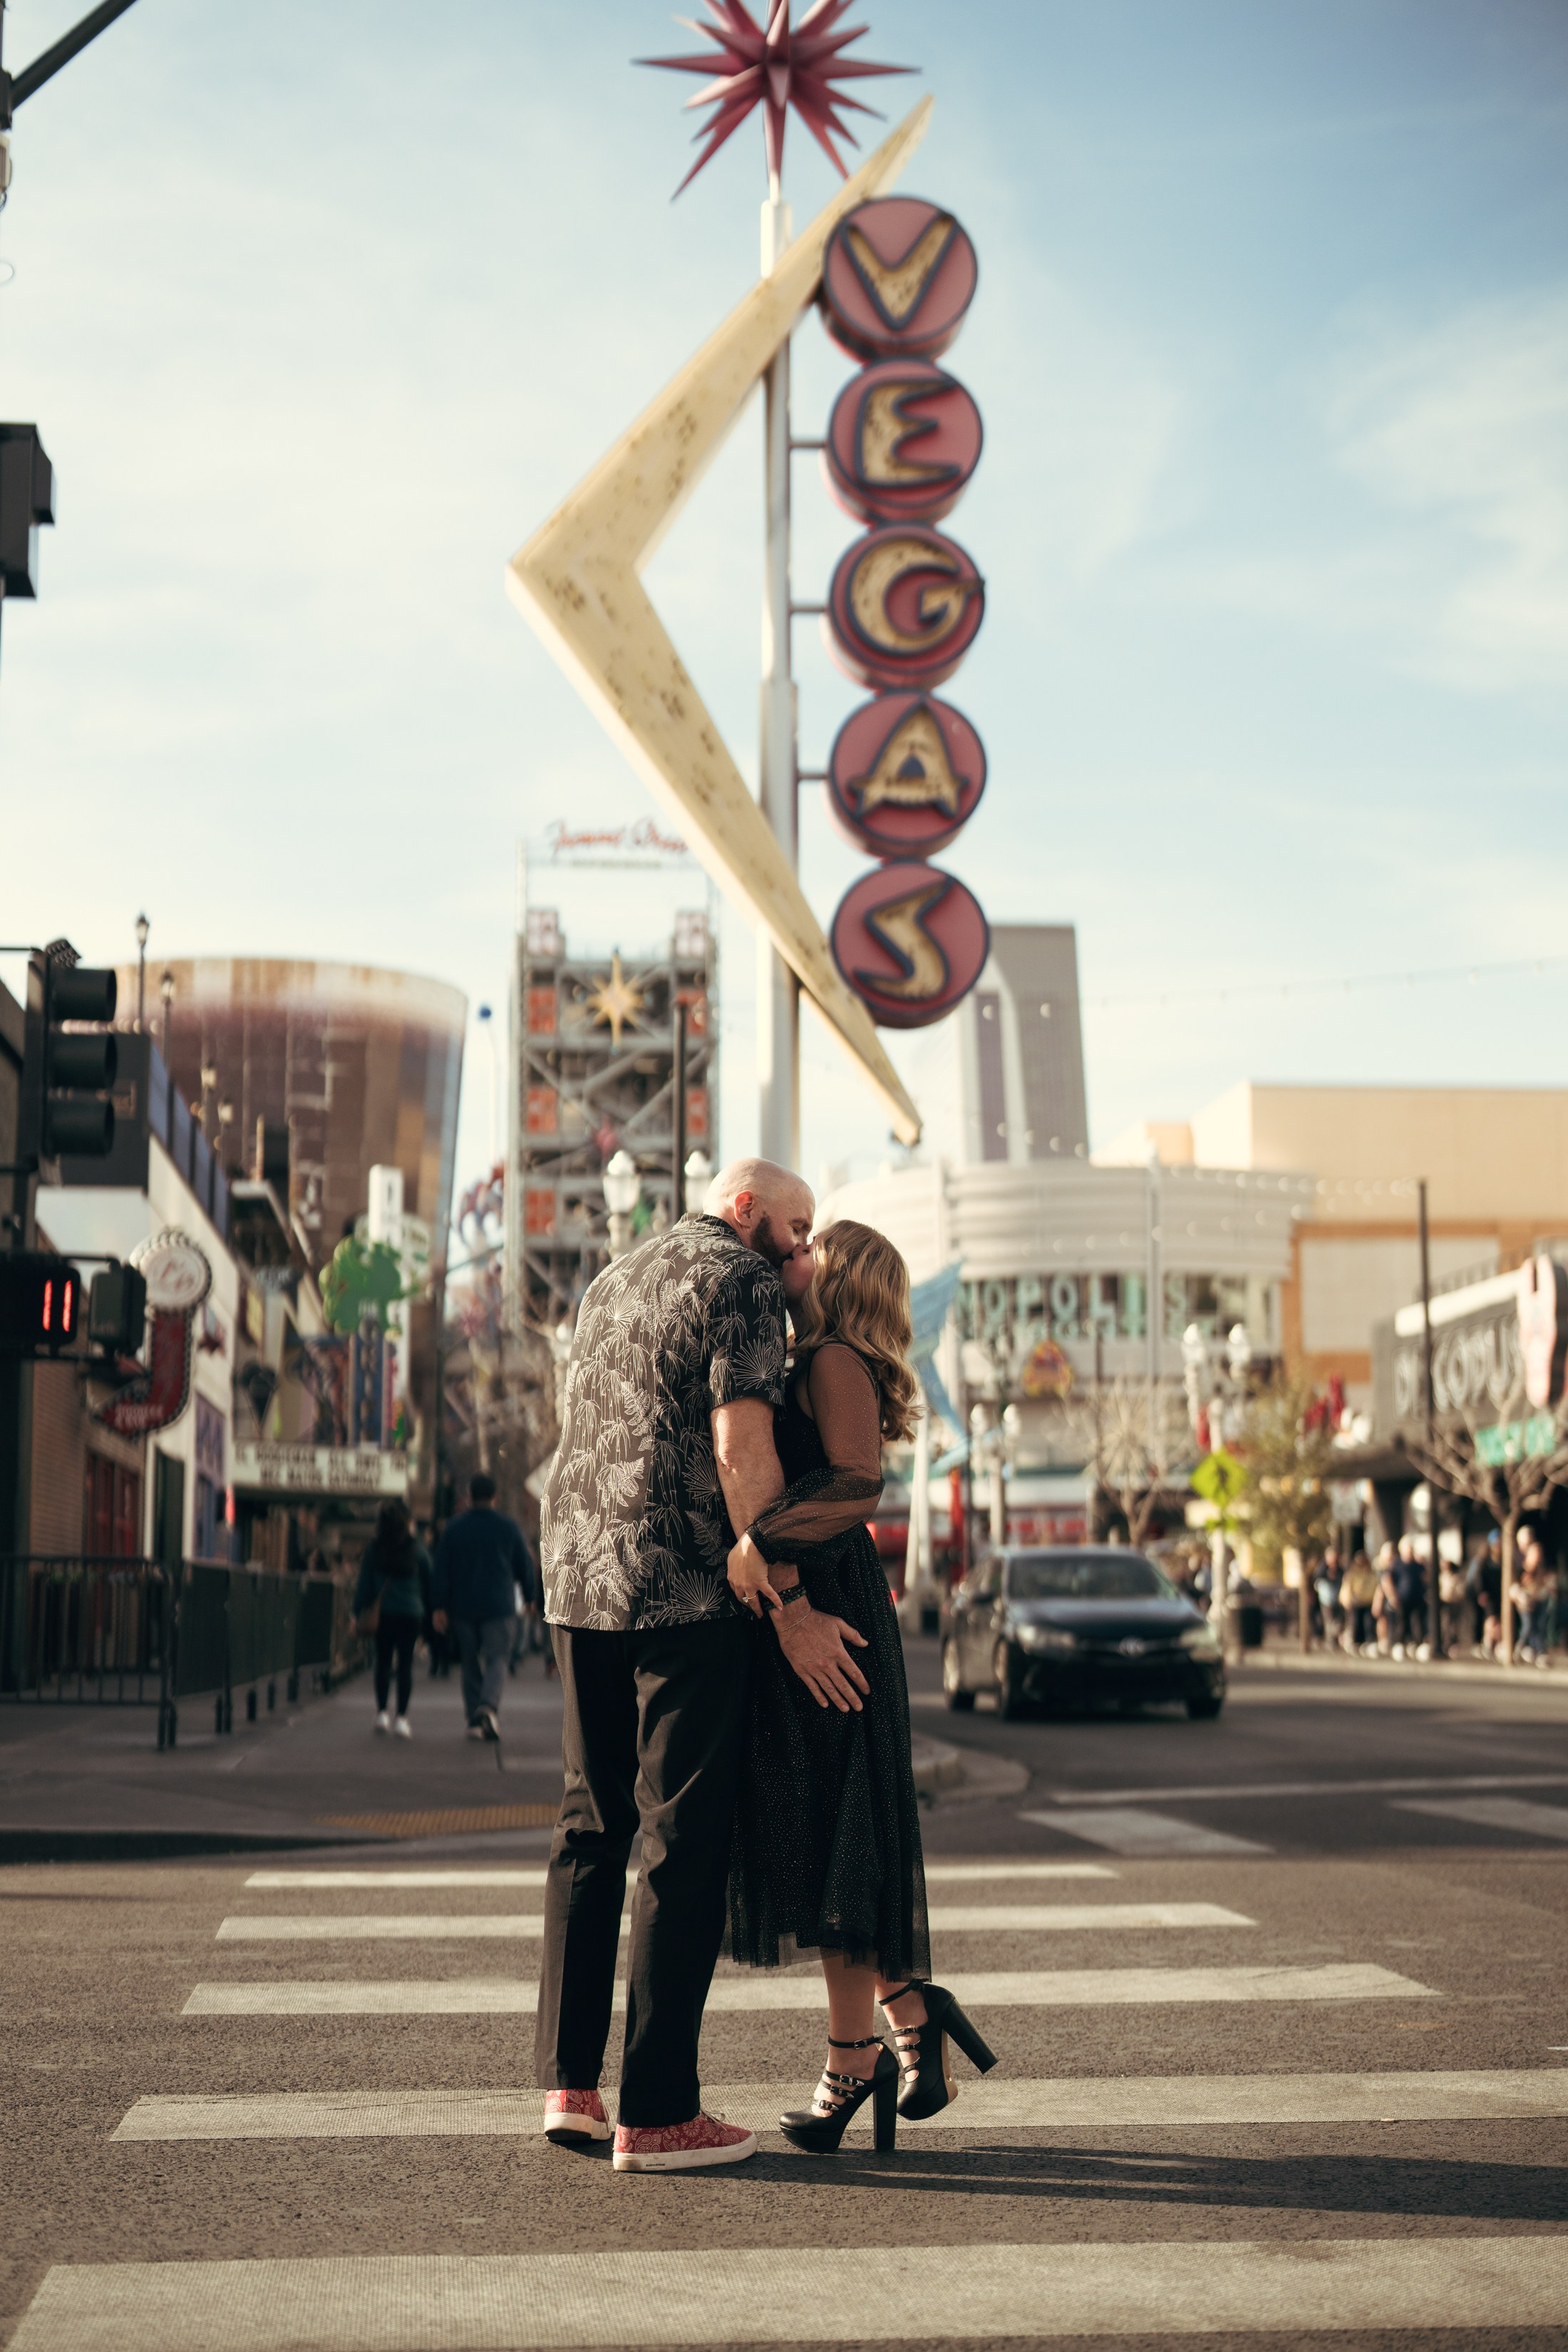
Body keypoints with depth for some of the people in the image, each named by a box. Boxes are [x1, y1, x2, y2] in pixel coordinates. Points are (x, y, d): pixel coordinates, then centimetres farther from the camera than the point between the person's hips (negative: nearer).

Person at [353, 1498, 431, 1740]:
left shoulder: (373, 1548, 0)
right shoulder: (417, 1549, -2)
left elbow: (364, 1583, 2)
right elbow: (429, 1582, 5)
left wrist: (358, 1612, 6)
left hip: (382, 1612, 1)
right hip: (411, 1613, -1)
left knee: (383, 1661, 11)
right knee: (405, 1663, 1)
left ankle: (382, 1713, 5)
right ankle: (402, 1718, -4)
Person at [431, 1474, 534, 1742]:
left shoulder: (454, 1528, 2)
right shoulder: (508, 1527, 0)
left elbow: (441, 1570, 0)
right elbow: (525, 1567, 5)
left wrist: (439, 1606, 2)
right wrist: (531, 1595, 21)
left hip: (463, 1607, 2)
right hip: (498, 1606, -2)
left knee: (471, 1662, 11)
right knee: (497, 1659, -1)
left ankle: (474, 1720, 9)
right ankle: (489, 1705, -27)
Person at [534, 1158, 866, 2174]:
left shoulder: (613, 1282, 22)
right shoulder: (742, 1282, -5)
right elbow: (740, 1449, -14)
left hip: (578, 1584, 8)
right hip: (688, 1592, -8)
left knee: (591, 1826, 13)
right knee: (683, 1840, -4)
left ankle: (569, 2080, 11)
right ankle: (658, 2111, -3)